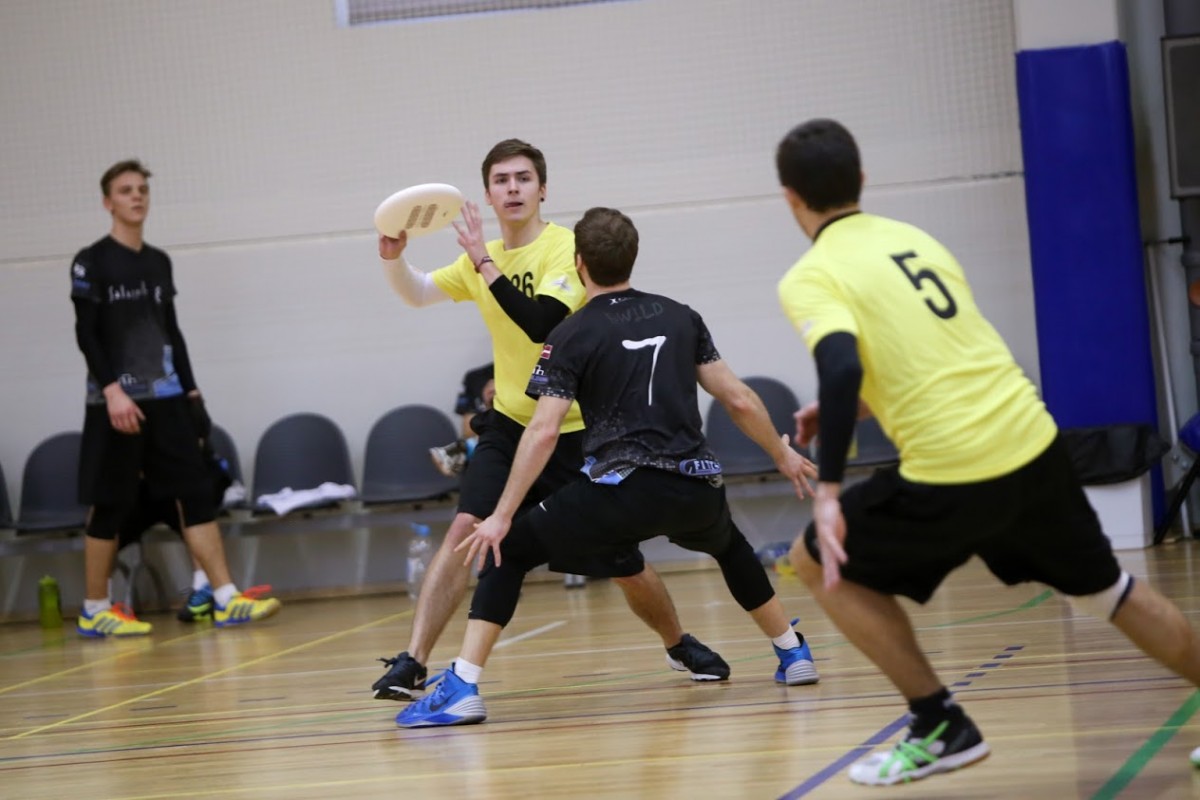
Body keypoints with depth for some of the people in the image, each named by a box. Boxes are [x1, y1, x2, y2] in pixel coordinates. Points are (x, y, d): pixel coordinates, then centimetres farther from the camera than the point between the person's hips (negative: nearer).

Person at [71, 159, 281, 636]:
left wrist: (190, 390, 13)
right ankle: (94, 611, 8)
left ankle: (226, 600, -3)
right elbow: (86, 334, -9)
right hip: (117, 402, -6)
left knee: (195, 494, -1)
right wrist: (112, 390, -19)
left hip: (165, 399, 6)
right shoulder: (92, 263, -3)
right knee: (111, 507, -1)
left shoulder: (159, 263, 15)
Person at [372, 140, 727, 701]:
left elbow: (540, 323, -28)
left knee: (624, 566, 4)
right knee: (466, 529, -19)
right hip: (509, 425, 4)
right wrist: (393, 257, -12)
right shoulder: (486, 257, 7)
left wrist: (484, 261, -30)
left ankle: (679, 645, 33)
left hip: (574, 433, -4)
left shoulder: (566, 248, -14)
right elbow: (418, 293, 8)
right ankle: (411, 665, -18)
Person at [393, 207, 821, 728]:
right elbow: (739, 400, 14)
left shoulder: (572, 336, 3)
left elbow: (543, 432, -7)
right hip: (697, 490, 4)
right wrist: (783, 456, 30)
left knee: (509, 549, 10)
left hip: (623, 490, -4)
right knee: (728, 545, 39)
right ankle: (793, 653, 42)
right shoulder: (680, 317, 15)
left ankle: (462, 687, -3)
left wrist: (502, 518, -6)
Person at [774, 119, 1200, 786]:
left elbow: (841, 368, -22)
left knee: (818, 562, 14)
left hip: (952, 476, -6)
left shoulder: (809, 279, -4)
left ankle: (941, 726, 11)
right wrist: (850, 409, 32)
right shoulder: (916, 239, 17)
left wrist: (829, 492, -22)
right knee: (1107, 588, 26)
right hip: (1033, 444, 6)